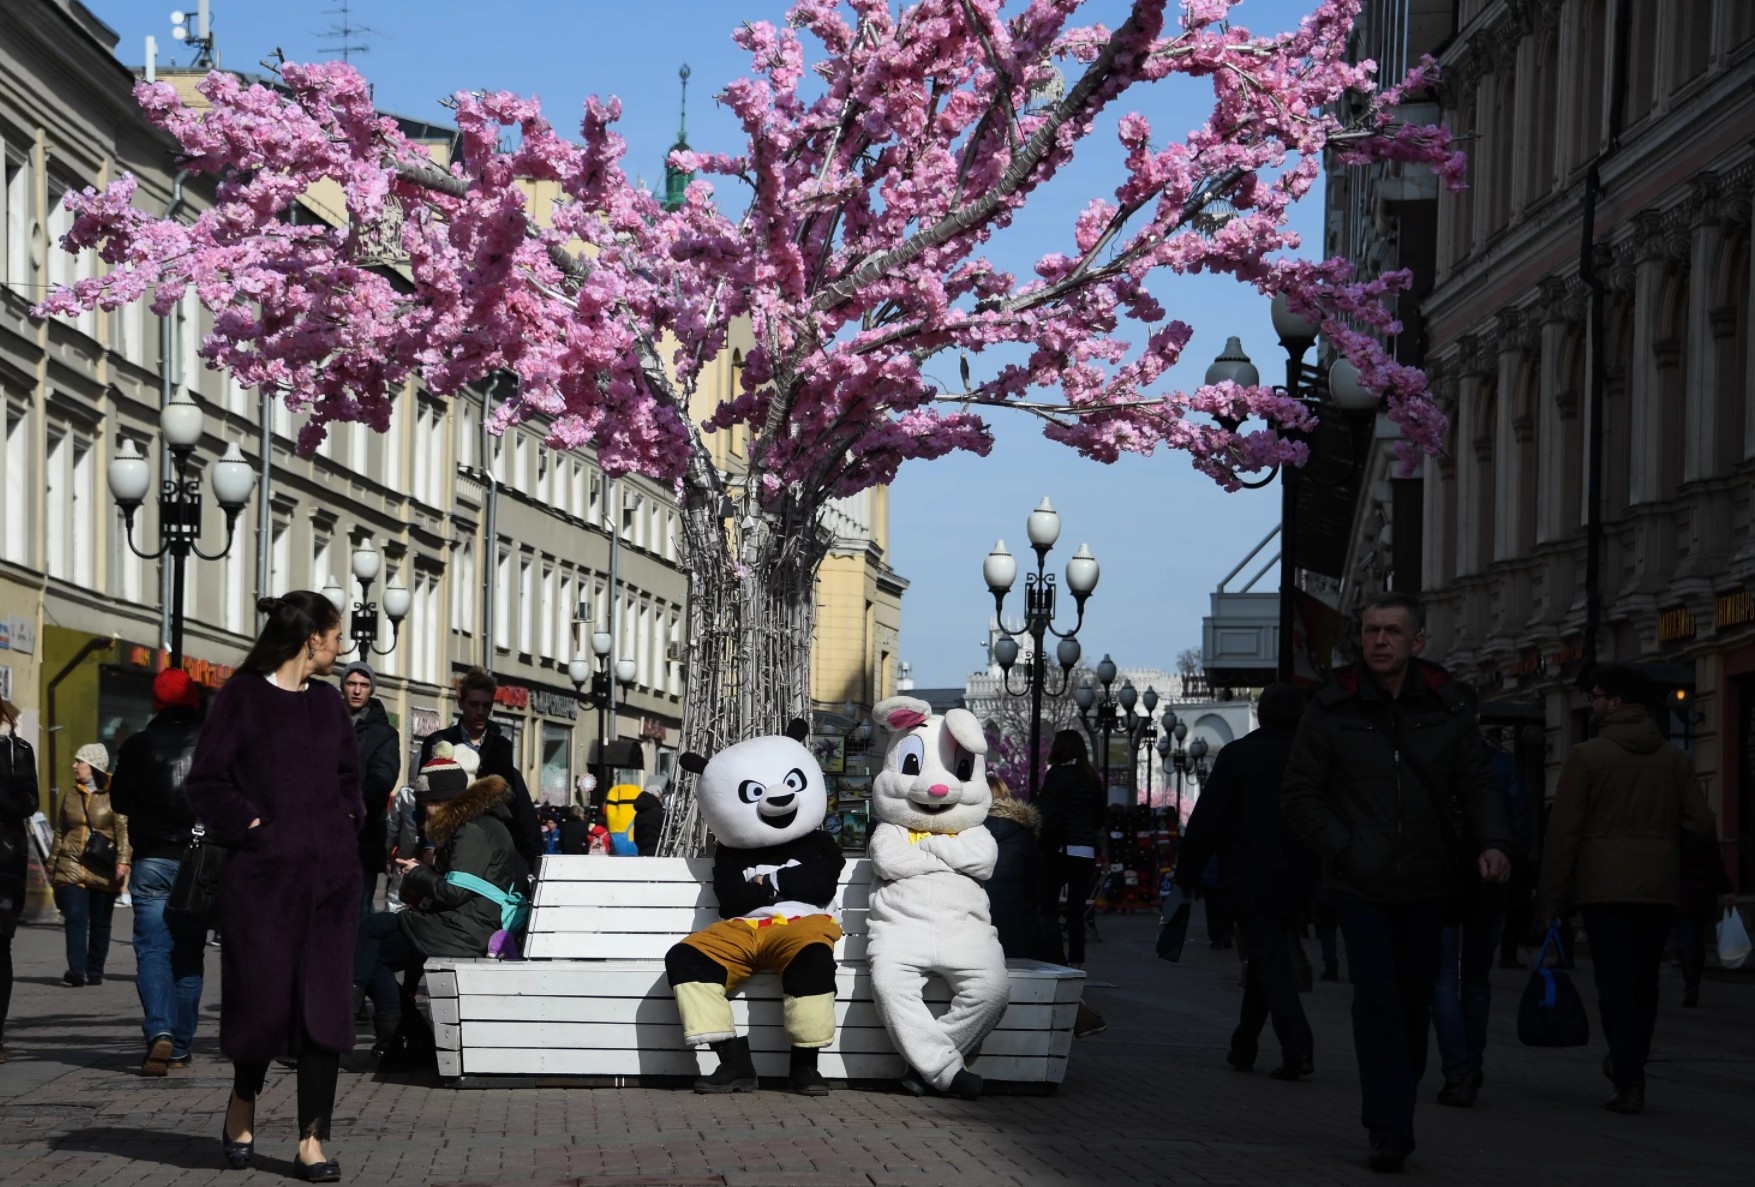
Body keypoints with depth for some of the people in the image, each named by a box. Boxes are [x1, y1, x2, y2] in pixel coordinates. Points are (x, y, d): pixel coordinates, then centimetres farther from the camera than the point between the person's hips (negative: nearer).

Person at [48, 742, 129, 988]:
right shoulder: (71, 797, 14)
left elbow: (123, 829, -9)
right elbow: (60, 833, 20)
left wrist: (123, 860, -20)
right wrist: (53, 866, 21)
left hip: (103, 871, -3)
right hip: (72, 868, 3)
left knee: (100, 922, 5)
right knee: (75, 918, -12)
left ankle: (95, 971, 15)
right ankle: (76, 970, -20)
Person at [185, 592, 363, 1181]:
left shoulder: (328, 703, 12)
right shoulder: (242, 697, -3)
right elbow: (205, 781, -5)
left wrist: (348, 822, 7)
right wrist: (250, 823, -12)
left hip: (329, 872, 4)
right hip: (263, 872, -4)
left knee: (325, 1001, -2)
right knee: (262, 995, -2)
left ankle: (311, 1141, 2)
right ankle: (243, 1100, 27)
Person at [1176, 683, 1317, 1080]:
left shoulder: (1236, 755, -7)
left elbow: (1205, 821, -7)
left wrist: (1185, 877, 0)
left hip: (1250, 880, -4)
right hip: (1296, 881, 4)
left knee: (1268, 962, -6)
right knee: (1265, 960, 17)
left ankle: (1297, 1049, -20)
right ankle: (1243, 1047, 25)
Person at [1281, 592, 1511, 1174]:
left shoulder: (1448, 707, 3)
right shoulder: (1332, 710, -1)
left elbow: (1476, 783, 6)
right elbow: (1299, 794, 3)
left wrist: (1491, 842, -12)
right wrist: (1344, 850, -9)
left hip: (1425, 885, 2)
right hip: (1360, 886, -2)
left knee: (1414, 1002, 9)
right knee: (1377, 1001, -12)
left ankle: (1396, 1119, 24)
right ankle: (1388, 1132, -13)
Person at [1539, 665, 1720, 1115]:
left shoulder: (1586, 756, -4)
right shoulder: (1675, 759, 8)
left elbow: (1563, 831, -7)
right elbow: (1703, 826, 2)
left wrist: (1552, 899, -3)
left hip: (1603, 887, -3)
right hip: (1659, 887, 4)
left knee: (1615, 981, -3)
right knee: (1644, 980, 15)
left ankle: (1630, 1082, -12)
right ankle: (1628, 1065, 26)